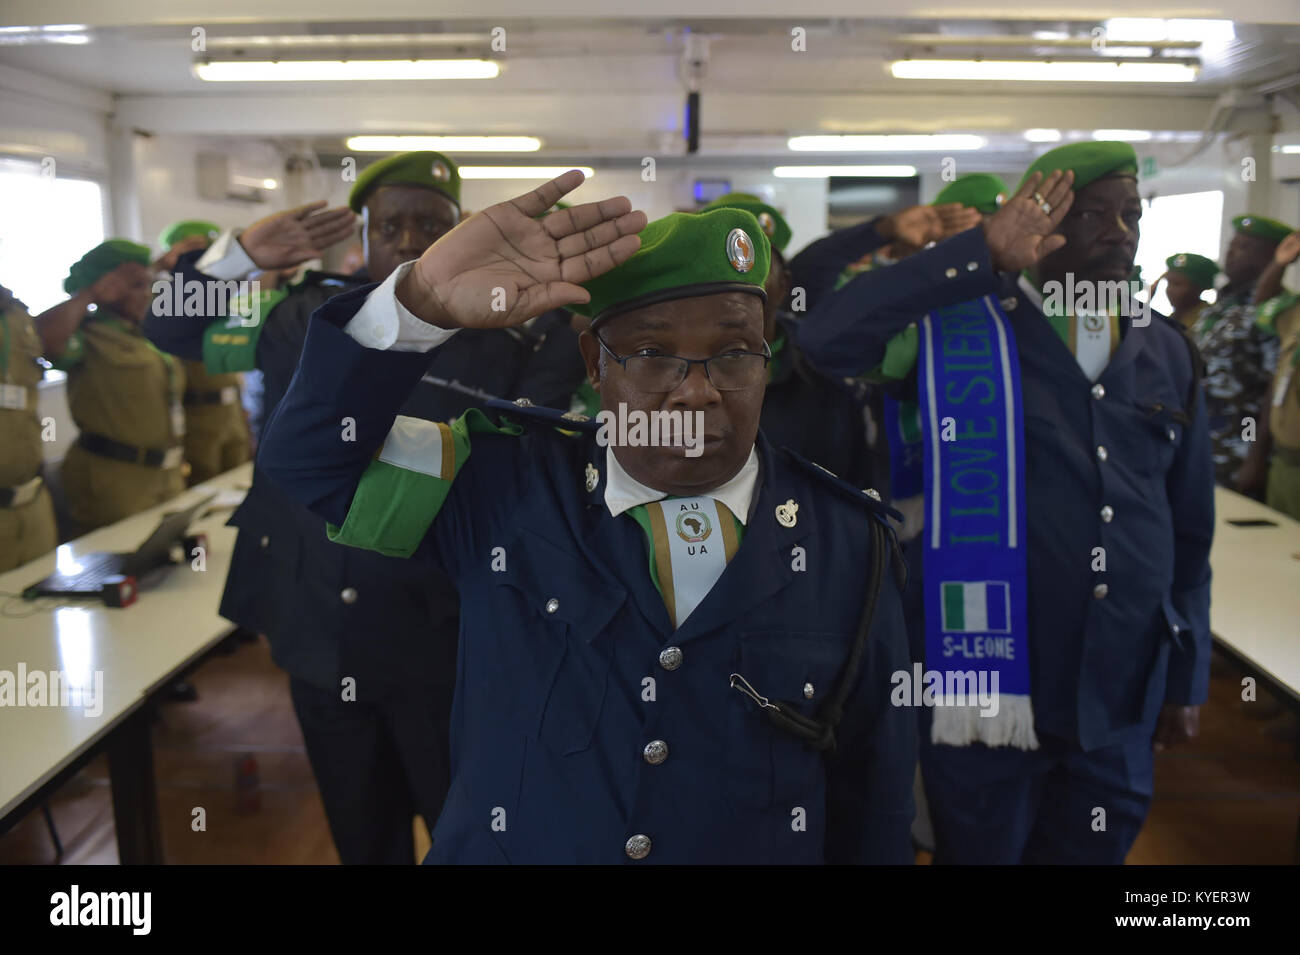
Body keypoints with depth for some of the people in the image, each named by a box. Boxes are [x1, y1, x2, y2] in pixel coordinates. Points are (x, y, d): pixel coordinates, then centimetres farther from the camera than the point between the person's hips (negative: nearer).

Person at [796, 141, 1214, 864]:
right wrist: (983, 256, -26)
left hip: (1122, 706, 4)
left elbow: (1190, 529, 11)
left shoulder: (1167, 352, 6)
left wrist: (1188, 679, 10)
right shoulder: (959, 333, -7)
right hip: (988, 689, -4)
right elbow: (827, 339, -25)